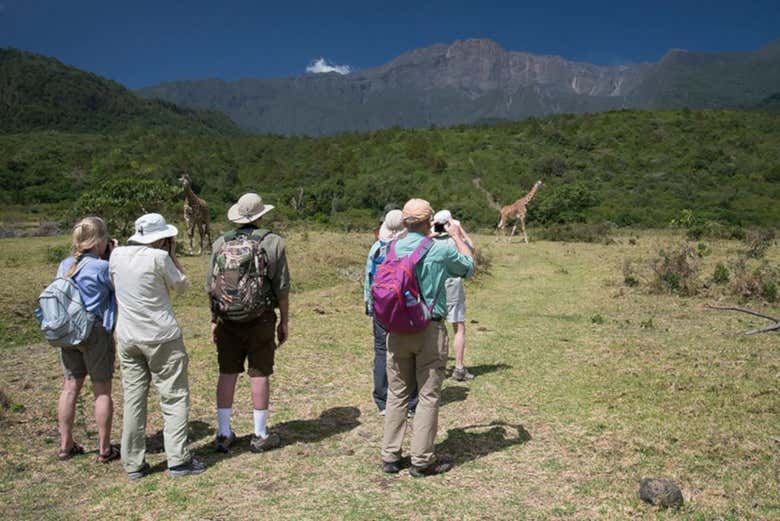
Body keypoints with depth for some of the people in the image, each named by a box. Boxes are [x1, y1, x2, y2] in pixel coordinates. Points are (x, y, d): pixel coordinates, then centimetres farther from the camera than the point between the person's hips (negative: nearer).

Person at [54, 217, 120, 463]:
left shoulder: (64, 265, 5)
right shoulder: (102, 267, -16)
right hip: (96, 332, -6)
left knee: (70, 387, 15)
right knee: (102, 390, 4)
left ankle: (65, 445, 25)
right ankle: (104, 449, 13)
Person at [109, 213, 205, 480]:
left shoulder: (117, 255, 2)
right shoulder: (159, 257, -13)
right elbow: (181, 286, -1)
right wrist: (173, 254, 4)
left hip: (127, 337, 5)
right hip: (161, 337, -5)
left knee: (133, 399, 11)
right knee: (174, 397, 4)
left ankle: (133, 464, 17)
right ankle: (178, 460, 4)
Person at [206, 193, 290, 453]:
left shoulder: (220, 243, 4)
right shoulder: (273, 242, -5)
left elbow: (210, 286, 7)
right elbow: (282, 288, -6)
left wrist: (214, 320, 16)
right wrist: (284, 321, 4)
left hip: (227, 320, 3)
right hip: (260, 320, -3)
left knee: (227, 373, 11)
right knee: (259, 374, 5)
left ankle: (224, 434, 19)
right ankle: (260, 435, 14)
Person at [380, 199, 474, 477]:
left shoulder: (392, 249, 1)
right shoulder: (442, 250, -9)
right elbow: (469, 267, 10)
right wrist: (458, 237, 23)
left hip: (397, 329, 4)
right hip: (430, 330, -4)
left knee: (397, 394, 13)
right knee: (428, 397, 6)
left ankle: (390, 456, 20)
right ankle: (422, 460, 13)